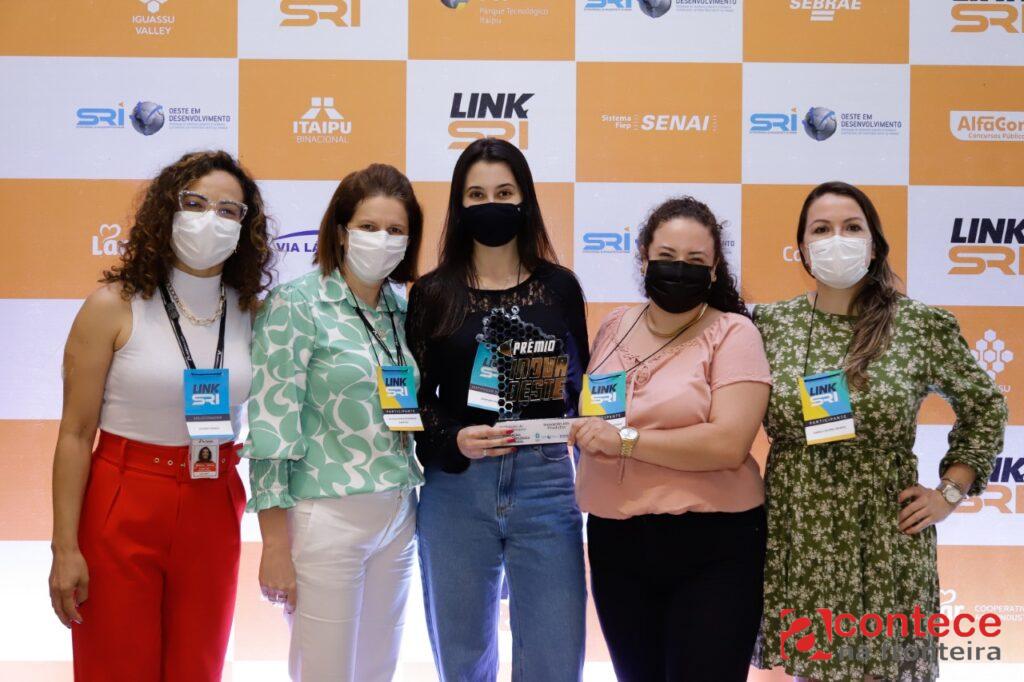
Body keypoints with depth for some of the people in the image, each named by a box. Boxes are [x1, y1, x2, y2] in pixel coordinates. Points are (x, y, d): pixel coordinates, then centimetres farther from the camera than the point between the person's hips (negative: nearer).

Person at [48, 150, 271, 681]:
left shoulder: (251, 313, 2)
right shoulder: (114, 307, -8)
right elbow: (75, 435, -8)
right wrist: (65, 548, -11)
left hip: (213, 512, 3)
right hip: (122, 511, -3)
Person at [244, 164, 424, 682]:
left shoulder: (402, 310, 9)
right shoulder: (295, 305, -9)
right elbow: (271, 428, -14)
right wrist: (275, 545, -16)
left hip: (397, 517, 6)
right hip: (325, 517, -6)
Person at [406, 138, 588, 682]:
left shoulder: (559, 286, 7)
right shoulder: (433, 293, 5)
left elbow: (581, 386, 11)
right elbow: (414, 398, 4)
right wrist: (454, 441, -15)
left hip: (545, 483, 0)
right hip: (457, 488, 0)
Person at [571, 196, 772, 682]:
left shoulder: (732, 333, -8)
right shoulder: (614, 326, 9)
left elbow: (729, 444, -21)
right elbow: (587, 414, 27)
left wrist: (623, 439, -20)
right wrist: (583, 430, 7)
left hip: (710, 549, -5)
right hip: (614, 543, 5)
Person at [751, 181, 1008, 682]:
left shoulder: (922, 326, -3)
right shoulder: (770, 324, 1)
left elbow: (985, 408, 10)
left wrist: (950, 492, 4)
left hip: (886, 543, -1)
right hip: (794, 540, 1)